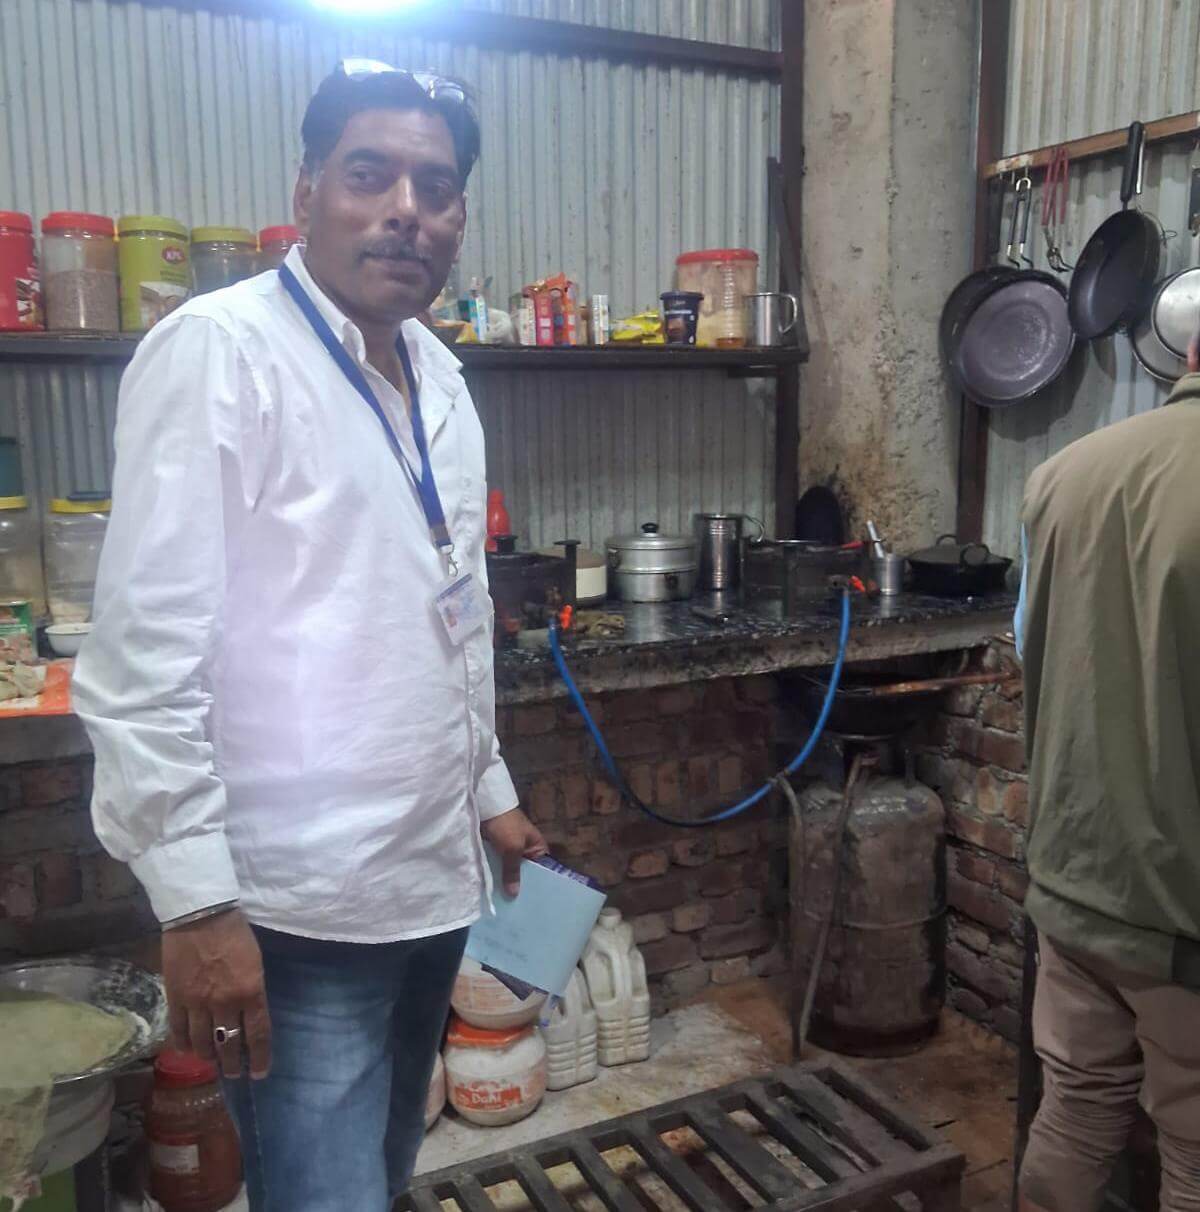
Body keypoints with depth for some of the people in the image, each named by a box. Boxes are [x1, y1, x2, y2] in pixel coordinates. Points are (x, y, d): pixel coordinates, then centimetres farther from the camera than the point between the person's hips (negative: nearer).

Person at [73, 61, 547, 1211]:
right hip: (301, 908, -7)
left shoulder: (438, 373, 9)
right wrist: (196, 902, -19)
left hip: (431, 879, 8)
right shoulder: (217, 350, -14)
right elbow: (144, 650, -17)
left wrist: (488, 788, 19)